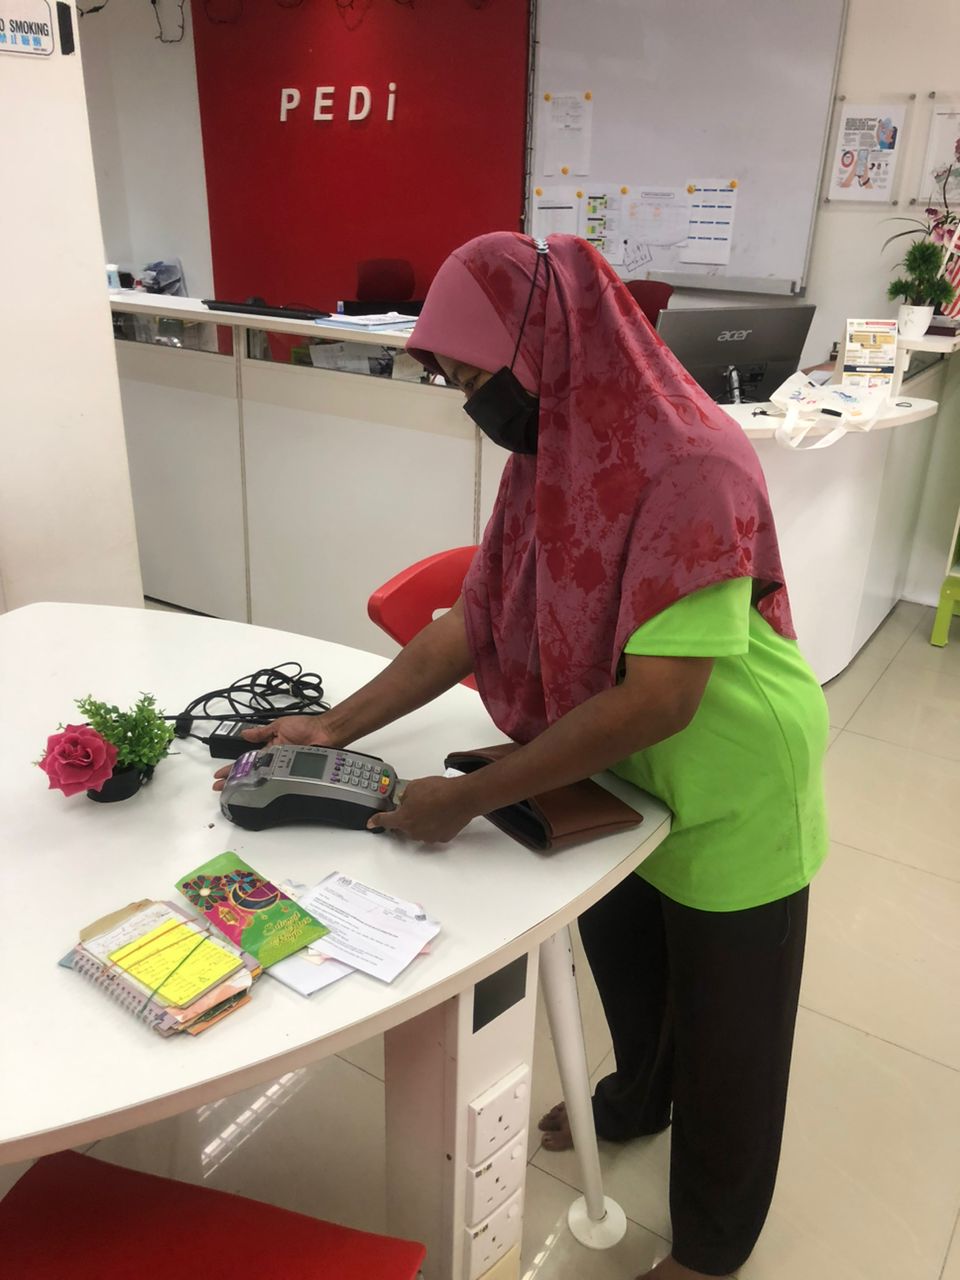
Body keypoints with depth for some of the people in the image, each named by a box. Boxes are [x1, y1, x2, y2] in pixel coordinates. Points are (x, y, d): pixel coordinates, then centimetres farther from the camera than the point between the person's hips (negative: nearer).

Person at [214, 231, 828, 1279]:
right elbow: (471, 623, -2)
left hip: (731, 802, -7)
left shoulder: (693, 473, -31)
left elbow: (656, 701, -33)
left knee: (721, 1036, 14)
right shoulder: (551, 455, -5)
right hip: (624, 779, 7)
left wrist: (468, 800, -27)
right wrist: (336, 728, -7)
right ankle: (636, 1099, 60)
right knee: (619, 956, 27)